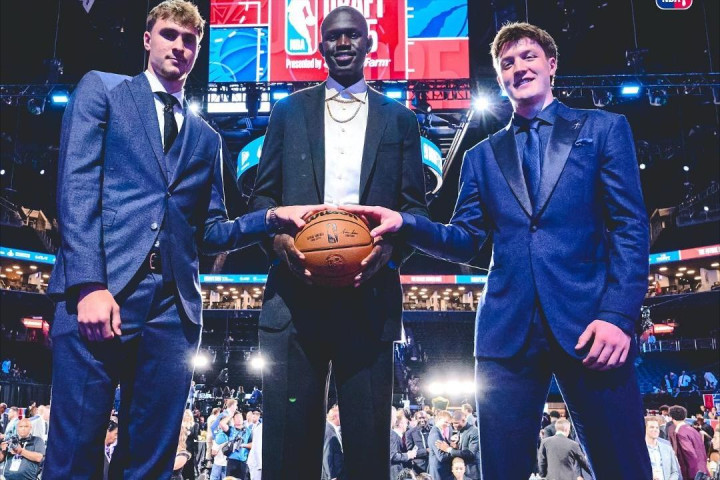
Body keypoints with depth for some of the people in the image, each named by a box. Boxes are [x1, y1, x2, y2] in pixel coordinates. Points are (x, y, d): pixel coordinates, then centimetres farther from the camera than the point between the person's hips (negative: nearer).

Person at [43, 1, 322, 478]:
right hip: (100, 292, -3)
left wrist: (273, 217, 0)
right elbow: (77, 187, -2)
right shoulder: (102, 89, 12)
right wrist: (89, 285, -15)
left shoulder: (207, 138, 23)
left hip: (174, 307, 4)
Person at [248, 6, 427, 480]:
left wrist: (390, 246, -11)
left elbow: (415, 205, 10)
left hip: (369, 294, 0)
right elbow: (262, 194, 12)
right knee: (290, 438, 4)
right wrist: (279, 238, -9)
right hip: (296, 292, 1)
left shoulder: (399, 119, 15)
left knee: (368, 441, 5)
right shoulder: (288, 111, 16)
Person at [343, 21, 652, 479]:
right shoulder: (482, 156, 19)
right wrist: (404, 222, -6)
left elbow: (631, 226, 2)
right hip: (508, 332, 2)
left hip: (589, 324, -2)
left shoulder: (604, 128, 11)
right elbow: (466, 240, 13)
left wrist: (618, 315, -10)